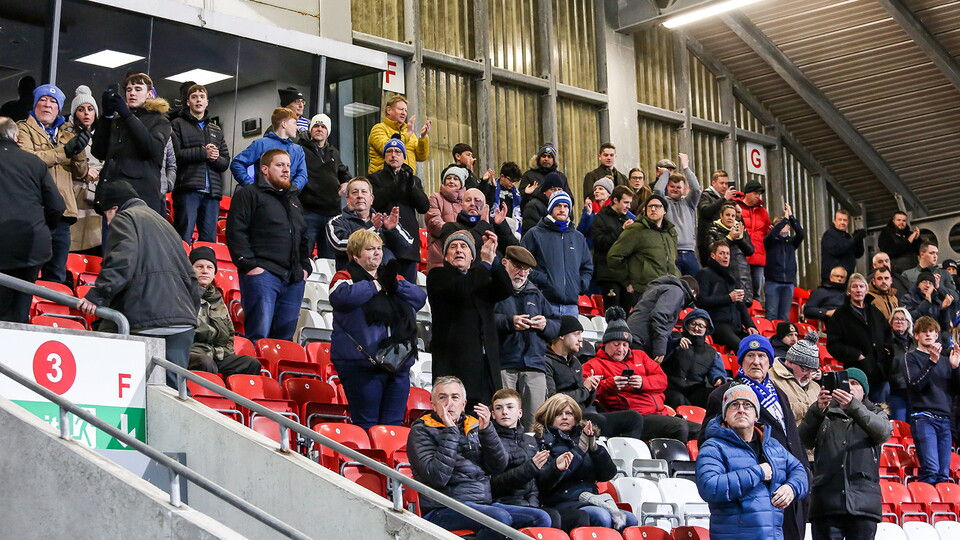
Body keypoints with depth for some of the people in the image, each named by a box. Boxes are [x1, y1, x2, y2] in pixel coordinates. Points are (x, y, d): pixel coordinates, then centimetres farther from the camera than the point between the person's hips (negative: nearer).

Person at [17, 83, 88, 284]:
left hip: (61, 213, 5)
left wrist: (79, 151, -6)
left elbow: (79, 174, 13)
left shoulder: (68, 133, 20)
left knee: (57, 277, 10)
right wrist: (64, 151, -22)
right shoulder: (24, 129, 5)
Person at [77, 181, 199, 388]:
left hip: (145, 320, -7)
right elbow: (190, 276, 27)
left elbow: (122, 262, -14)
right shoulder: (164, 224, 30)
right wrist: (191, 312, 29)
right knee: (173, 387, 4)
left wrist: (97, 295, -17)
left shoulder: (124, 218, 5)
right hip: (182, 323, 7)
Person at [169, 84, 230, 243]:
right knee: (184, 238, -7)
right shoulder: (178, 124, 9)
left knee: (209, 239, 4)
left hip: (212, 193, 5)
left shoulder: (216, 130, 24)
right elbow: (175, 153, -7)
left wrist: (215, 158, -6)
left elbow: (226, 162, 16)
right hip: (187, 189, -5)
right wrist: (203, 152, -10)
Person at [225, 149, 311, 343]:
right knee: (258, 335, -12)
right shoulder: (249, 194, 3)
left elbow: (303, 237, 31)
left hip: (294, 278, 7)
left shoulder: (294, 200, 27)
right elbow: (236, 232, -7)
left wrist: (305, 267, 16)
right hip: (262, 274, -7)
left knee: (285, 336, 5)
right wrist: (249, 265, -14)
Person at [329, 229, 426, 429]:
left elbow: (420, 297, 10)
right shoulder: (346, 277, 4)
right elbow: (342, 296, -19)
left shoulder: (391, 276, 22)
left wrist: (395, 284, -6)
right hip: (362, 364, -6)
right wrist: (376, 285, -7)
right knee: (366, 426, -6)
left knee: (394, 425, 5)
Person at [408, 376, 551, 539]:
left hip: (484, 503, 6)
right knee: (500, 517, -32)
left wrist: (486, 429, -6)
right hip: (442, 511, -6)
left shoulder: (474, 426, 16)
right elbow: (437, 477, -15)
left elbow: (499, 466, 6)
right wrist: (450, 432, -14)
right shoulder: (421, 431, 0)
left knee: (541, 518, -10)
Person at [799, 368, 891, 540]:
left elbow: (883, 432, -6)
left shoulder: (875, 414, 20)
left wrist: (853, 406, -22)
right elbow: (804, 440, 0)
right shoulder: (826, 415, 18)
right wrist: (817, 409, -18)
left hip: (863, 503, 0)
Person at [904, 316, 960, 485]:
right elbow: (916, 384, -8)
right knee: (931, 470, -19)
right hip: (923, 418, -5)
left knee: (944, 475, 1)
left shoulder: (944, 359, 19)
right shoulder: (911, 357, 7)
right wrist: (932, 362, -17)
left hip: (944, 419, 5)